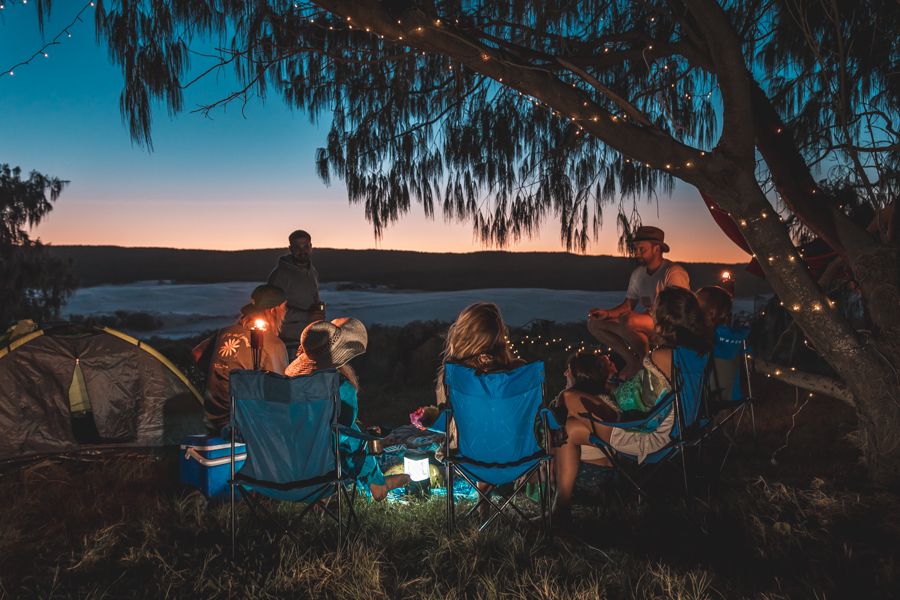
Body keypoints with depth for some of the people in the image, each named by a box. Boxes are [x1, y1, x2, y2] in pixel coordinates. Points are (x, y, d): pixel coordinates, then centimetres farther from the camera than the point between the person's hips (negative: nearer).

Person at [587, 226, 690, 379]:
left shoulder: (674, 273, -13)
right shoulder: (638, 274, 12)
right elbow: (628, 304, 12)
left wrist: (645, 314, -29)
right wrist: (607, 313, -7)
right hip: (645, 326, 8)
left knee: (629, 321, -38)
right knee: (595, 323, -2)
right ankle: (633, 361, -2)